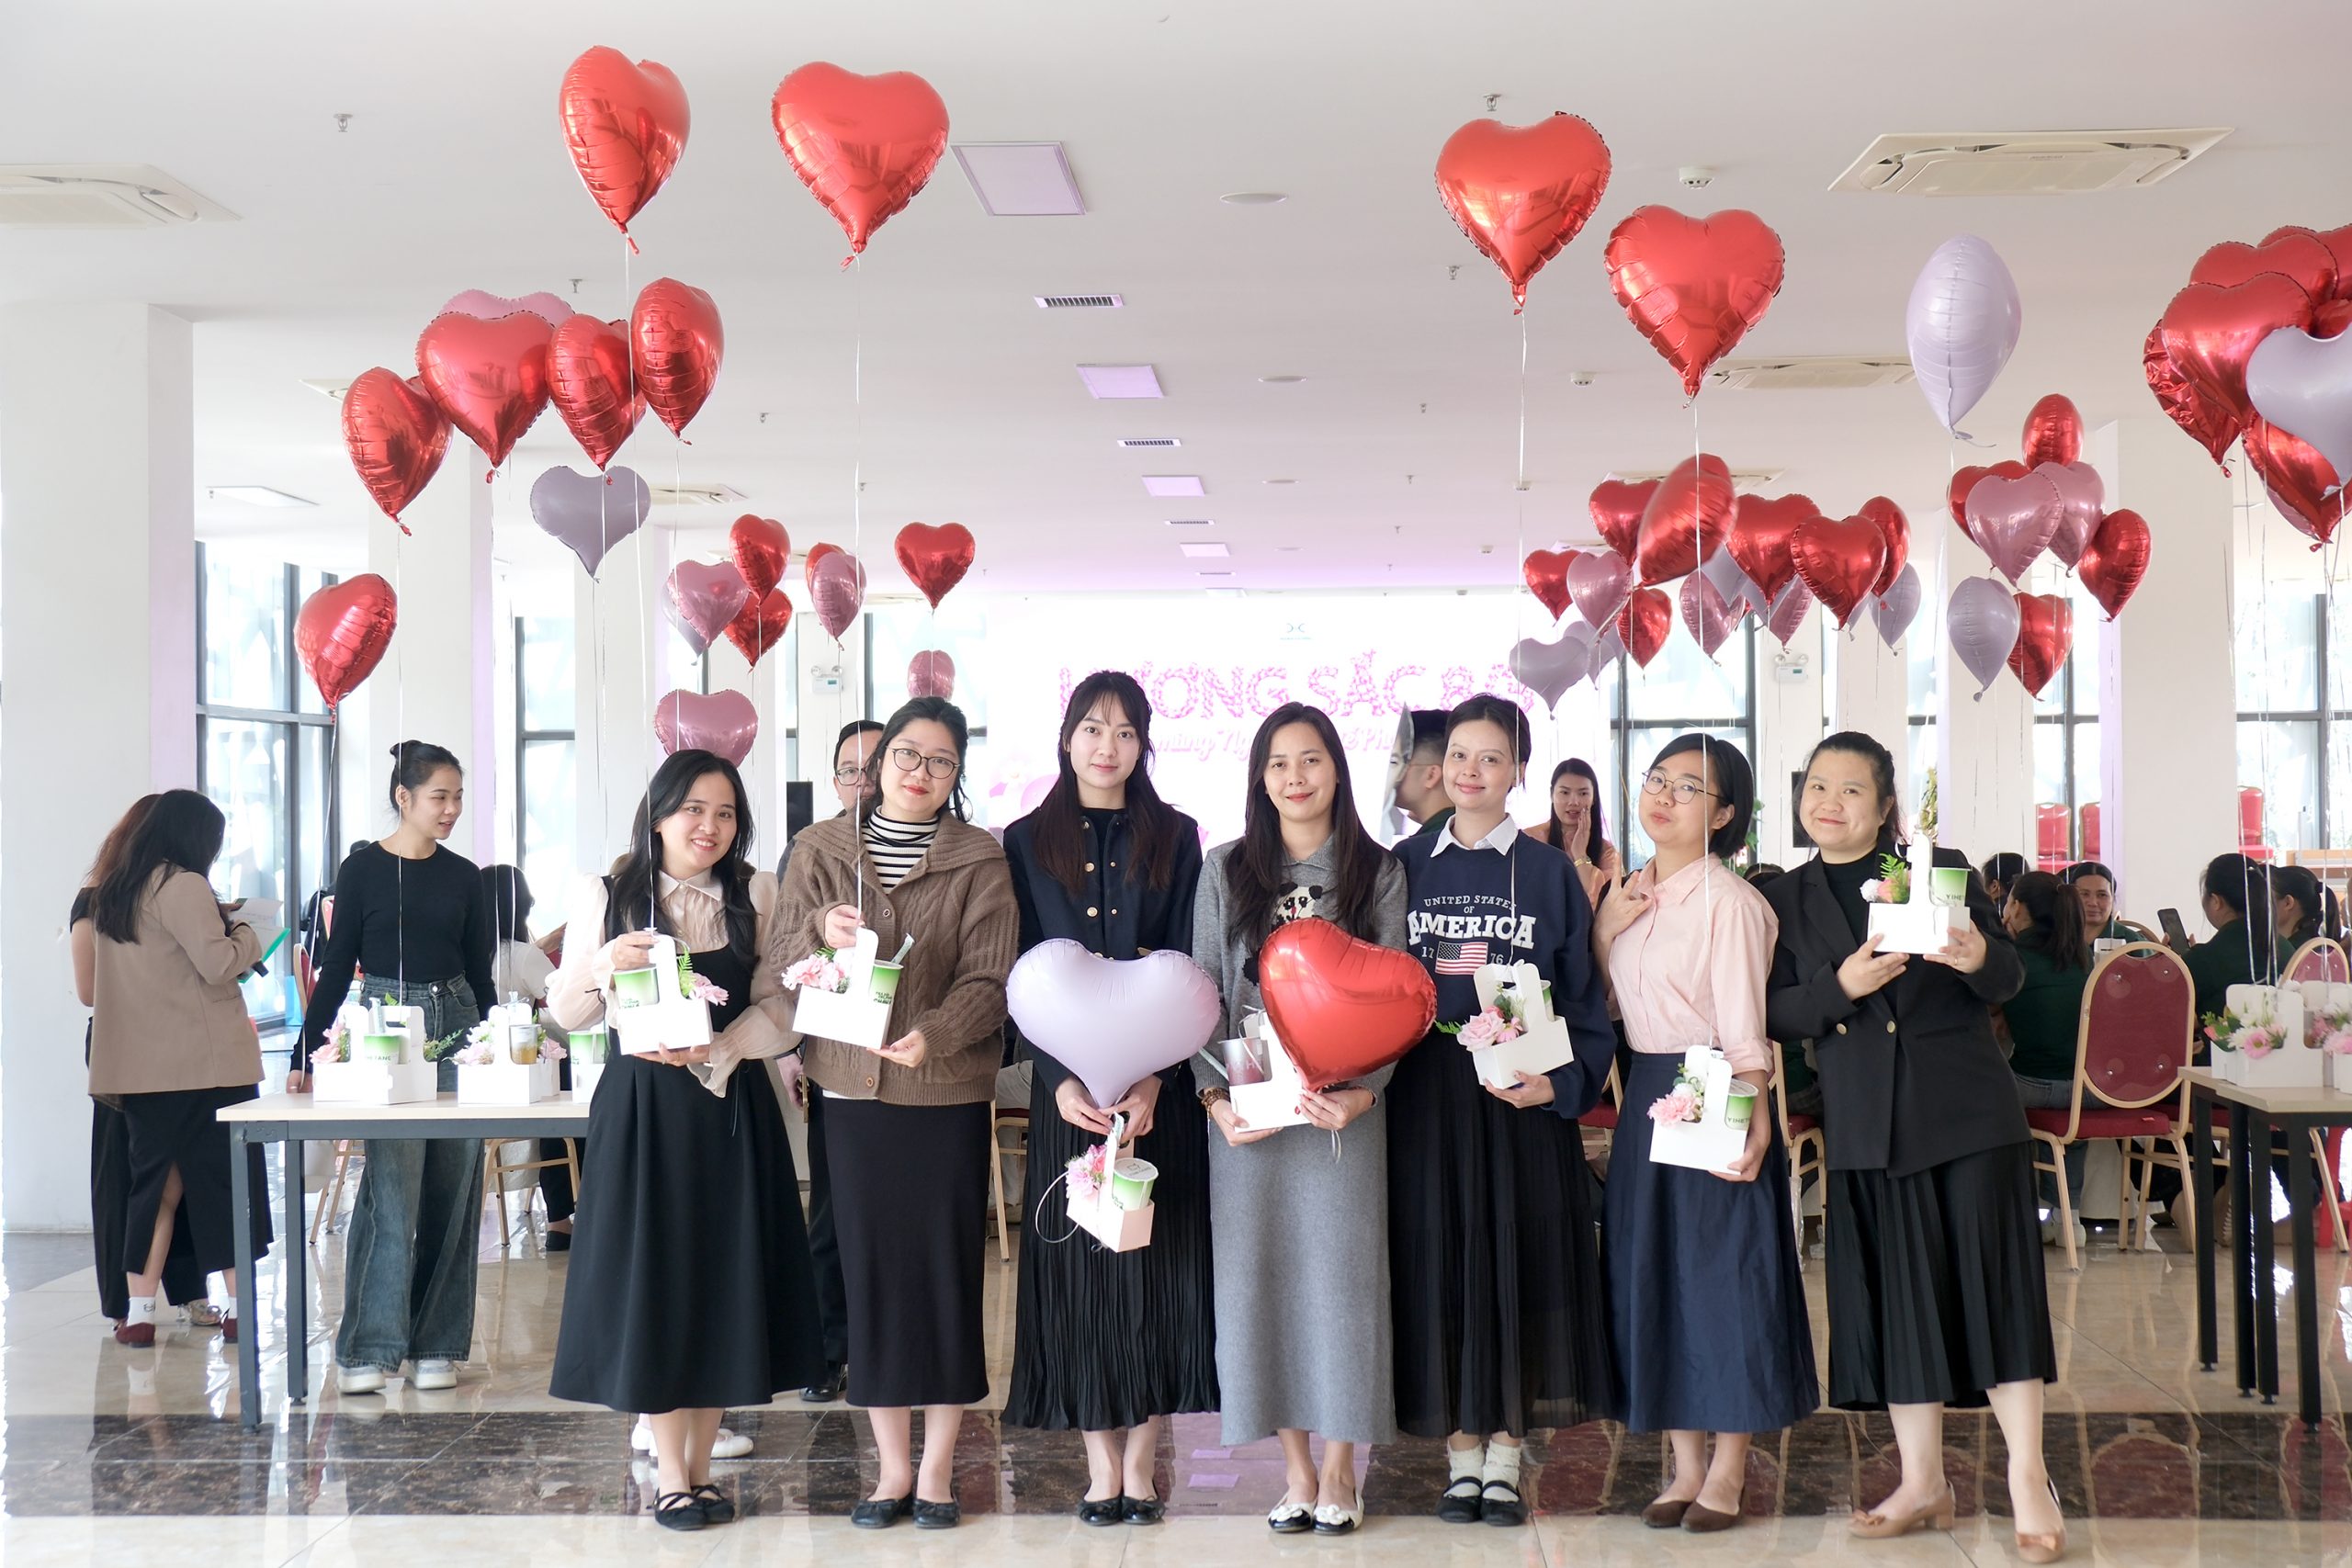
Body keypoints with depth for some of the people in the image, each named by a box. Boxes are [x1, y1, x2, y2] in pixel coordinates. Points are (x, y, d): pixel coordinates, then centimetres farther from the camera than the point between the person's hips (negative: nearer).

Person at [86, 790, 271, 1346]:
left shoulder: (110, 893, 14)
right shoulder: (183, 886, -12)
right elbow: (218, 963, -17)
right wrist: (244, 934, 1)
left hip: (138, 1065, 7)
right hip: (203, 1061, -7)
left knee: (153, 1180, 10)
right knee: (226, 1180, 2)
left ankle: (138, 1312, 6)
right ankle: (238, 1308, 5)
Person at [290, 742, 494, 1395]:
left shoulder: (463, 877, 10)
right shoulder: (363, 869, -1)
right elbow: (336, 966, 0)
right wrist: (305, 1054, -4)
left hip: (458, 1028, 4)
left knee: (453, 1194, 4)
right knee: (391, 1192, -9)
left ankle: (436, 1347, 11)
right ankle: (368, 1350, -4)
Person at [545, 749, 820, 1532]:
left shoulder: (754, 896, 5)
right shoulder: (607, 897, 1)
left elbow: (777, 1011, 1)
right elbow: (566, 1014, 3)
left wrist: (712, 1052, -15)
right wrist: (603, 966, -17)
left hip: (732, 1108, 2)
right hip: (641, 1107, -2)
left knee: (724, 1284, 5)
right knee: (651, 1282, 1)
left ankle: (700, 1466, 16)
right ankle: (669, 1473, 10)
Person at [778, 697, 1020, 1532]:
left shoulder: (979, 860, 1)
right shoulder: (820, 850, 7)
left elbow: (989, 977, -5)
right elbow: (790, 962, 2)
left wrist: (935, 1033, -23)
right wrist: (824, 932, -20)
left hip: (948, 1092, -1)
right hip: (851, 1088, 2)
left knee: (947, 1268, 2)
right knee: (870, 1270, 5)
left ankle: (937, 1469, 14)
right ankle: (893, 1465, 16)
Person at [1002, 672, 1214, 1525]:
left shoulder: (1175, 838, 5)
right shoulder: (1027, 842, 6)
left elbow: (1187, 967, -1)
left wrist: (1154, 1078, -15)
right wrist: (1060, 1081, -14)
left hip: (1160, 1084, 0)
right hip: (1067, 1085, 0)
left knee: (1157, 1258, 1)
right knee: (1079, 1262, 1)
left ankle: (1141, 1462, 9)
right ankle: (1101, 1463, 8)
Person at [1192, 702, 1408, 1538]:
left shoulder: (1378, 872, 4)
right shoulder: (1225, 871, 7)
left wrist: (1362, 1093, -14)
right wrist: (1215, 1096, -8)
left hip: (1341, 1106, -1)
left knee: (1340, 1274, 0)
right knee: (1259, 1276, 3)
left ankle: (1339, 1470, 12)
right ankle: (1296, 1467, 14)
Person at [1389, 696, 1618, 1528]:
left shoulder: (1550, 873, 3)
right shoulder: (1407, 865, 7)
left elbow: (1583, 999, 2)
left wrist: (1558, 1082, -12)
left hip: (1520, 1100, -1)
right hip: (1425, 1100, 1)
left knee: (1516, 1261, 2)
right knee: (1440, 1262, 3)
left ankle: (1504, 1459, 12)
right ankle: (1462, 1457, 13)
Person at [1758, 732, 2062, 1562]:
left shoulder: (1942, 869, 2)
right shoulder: (1786, 899, 8)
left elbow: (2008, 979, -1)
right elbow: (1778, 1013, 1)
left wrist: (1978, 956, -24)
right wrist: (1842, 984, -17)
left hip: (1967, 1113, -2)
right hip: (1867, 1127, 2)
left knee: (1992, 1283, -5)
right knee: (1897, 1298, 6)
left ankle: (2029, 1478, 1)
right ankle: (1923, 1482, 16)